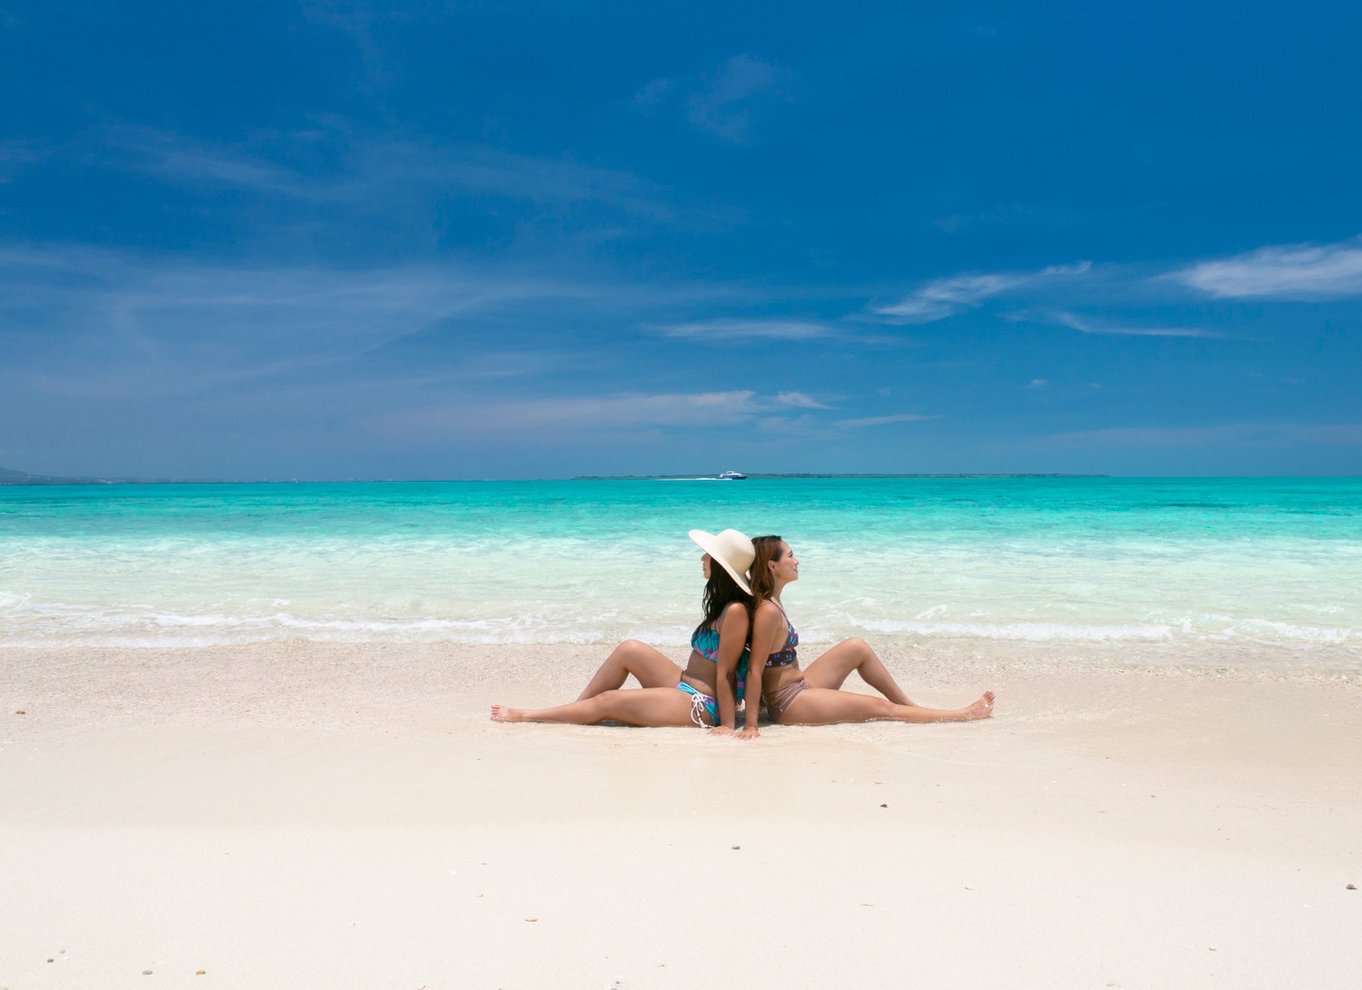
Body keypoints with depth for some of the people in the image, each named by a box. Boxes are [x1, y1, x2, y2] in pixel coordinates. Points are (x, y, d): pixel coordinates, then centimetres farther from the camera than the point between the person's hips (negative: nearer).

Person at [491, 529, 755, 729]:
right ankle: (573, 709, 9)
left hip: (702, 707, -9)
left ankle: (525, 716, 11)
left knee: (606, 702, -4)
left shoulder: (735, 611, -21)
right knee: (629, 649, 2)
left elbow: (724, 673, -21)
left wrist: (727, 726, -18)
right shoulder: (722, 604, 9)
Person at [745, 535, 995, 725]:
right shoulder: (768, 611, -24)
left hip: (800, 685, 10)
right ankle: (964, 715, 12)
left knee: (857, 647, 11)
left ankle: (910, 705, 20)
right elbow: (755, 671, -23)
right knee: (880, 707, 0)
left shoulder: (772, 603, 7)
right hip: (789, 703, -10)